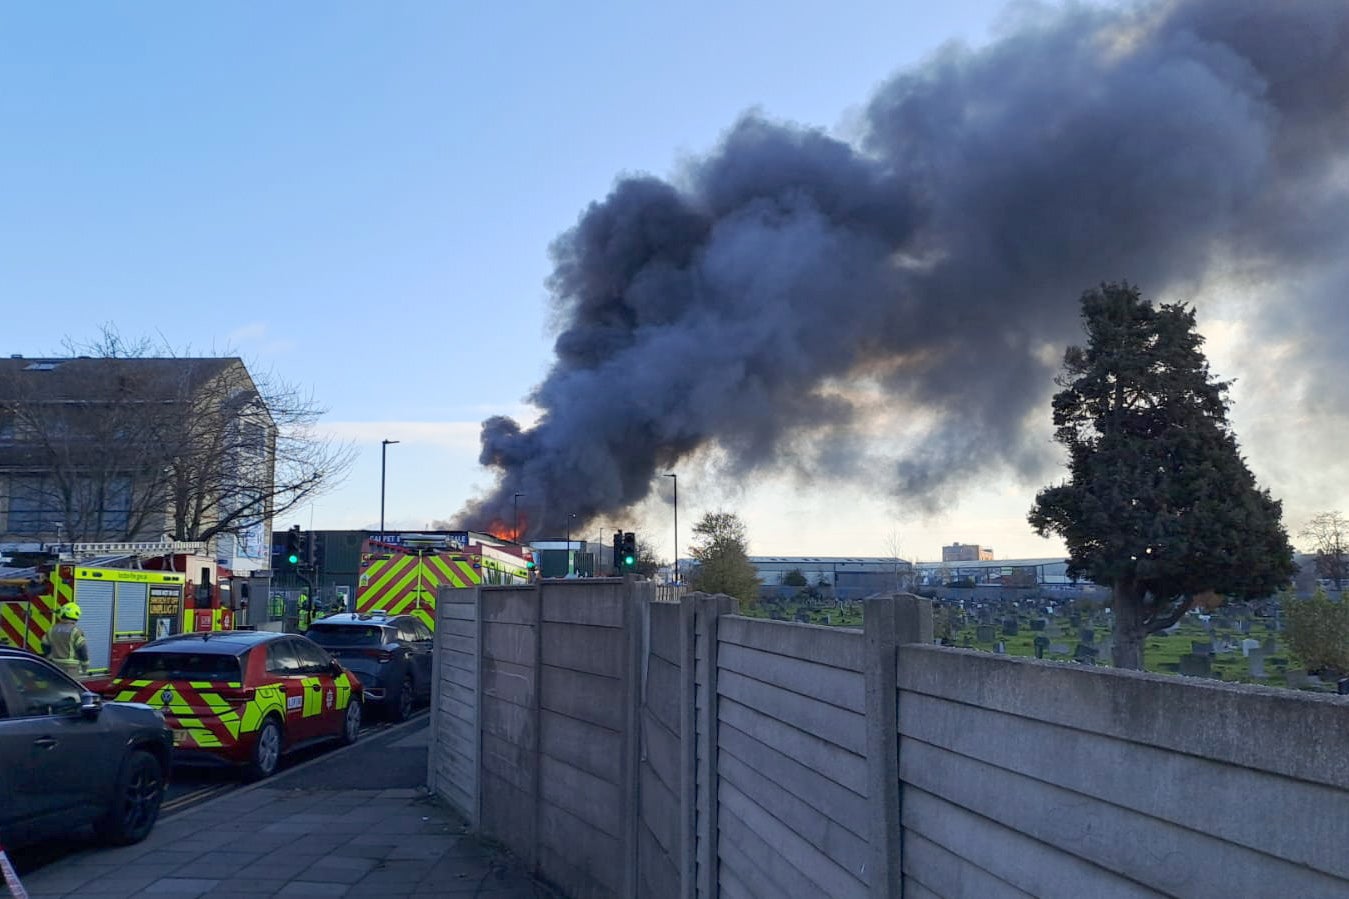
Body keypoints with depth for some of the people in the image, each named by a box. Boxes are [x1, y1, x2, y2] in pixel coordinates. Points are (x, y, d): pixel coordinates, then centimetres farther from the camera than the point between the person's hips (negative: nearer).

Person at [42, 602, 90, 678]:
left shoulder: (53, 629, 7)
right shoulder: (75, 631, -12)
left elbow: (45, 646, 14)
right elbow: (82, 649, -14)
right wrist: (85, 668, -5)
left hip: (56, 666, 6)